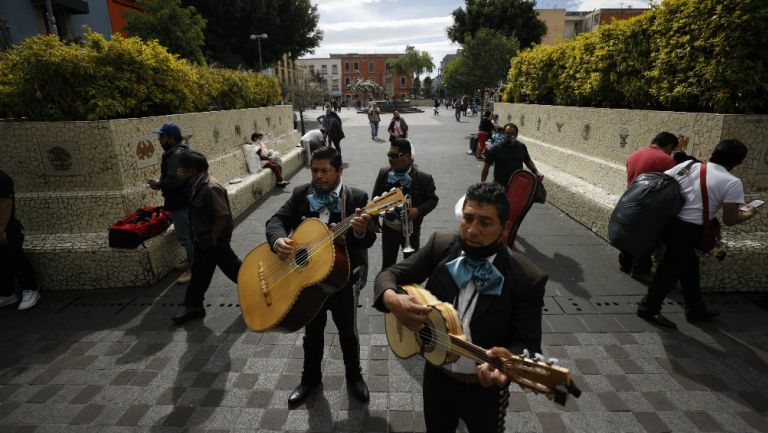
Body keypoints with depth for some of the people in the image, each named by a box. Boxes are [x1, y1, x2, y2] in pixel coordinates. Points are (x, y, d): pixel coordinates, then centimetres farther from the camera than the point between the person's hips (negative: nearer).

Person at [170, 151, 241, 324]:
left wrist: (212, 238, -21)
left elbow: (223, 216, -28)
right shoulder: (198, 185, 5)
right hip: (203, 239, 9)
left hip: (215, 240, -9)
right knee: (199, 273, 17)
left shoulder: (211, 188, -26)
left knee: (232, 268, 4)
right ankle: (193, 306, 29)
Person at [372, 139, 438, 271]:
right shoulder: (383, 173, -7)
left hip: (410, 230, -2)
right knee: (387, 264, 17)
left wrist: (418, 210, -24)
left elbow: (432, 199, -5)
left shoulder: (424, 178, -17)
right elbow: (376, 197, 4)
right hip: (388, 229, 2)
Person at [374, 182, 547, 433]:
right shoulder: (441, 245, -13)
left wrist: (508, 360, -42)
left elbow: (528, 345, -19)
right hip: (436, 376, 3)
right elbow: (389, 275, -9)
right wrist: (391, 299, -31)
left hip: (486, 388, -2)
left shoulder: (527, 279, -22)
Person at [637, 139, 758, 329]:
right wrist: (748, 214, 16)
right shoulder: (732, 183, -6)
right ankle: (649, 308, 16)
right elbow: (729, 220, -4)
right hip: (689, 230, -7)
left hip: (669, 222, 7)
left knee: (689, 264, 22)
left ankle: (696, 309, 37)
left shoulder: (687, 165, 5)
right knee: (672, 269, 5)